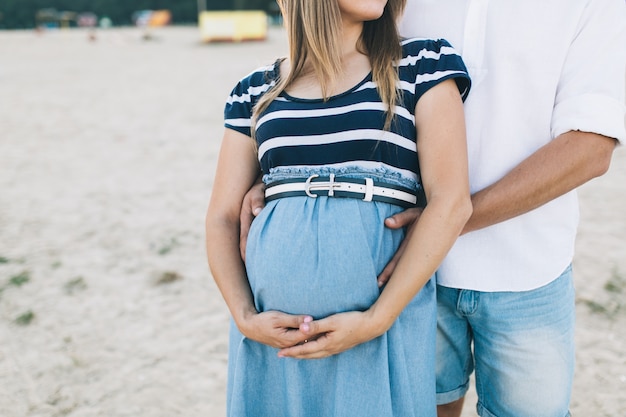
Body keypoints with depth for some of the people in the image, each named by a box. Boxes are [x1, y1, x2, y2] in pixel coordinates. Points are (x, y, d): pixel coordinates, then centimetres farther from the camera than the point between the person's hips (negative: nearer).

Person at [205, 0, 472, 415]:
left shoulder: (423, 63, 1)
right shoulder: (256, 91, 8)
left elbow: (452, 202, -8)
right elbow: (223, 217, 7)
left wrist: (377, 319, -14)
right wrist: (245, 316, -7)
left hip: (385, 312, -2)